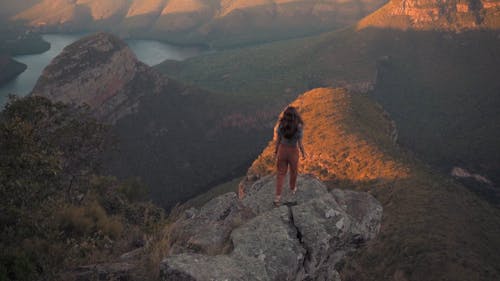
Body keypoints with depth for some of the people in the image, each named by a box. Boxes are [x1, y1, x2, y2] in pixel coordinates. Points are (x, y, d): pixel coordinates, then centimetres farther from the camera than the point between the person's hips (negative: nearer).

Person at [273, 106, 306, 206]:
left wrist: (276, 151, 9)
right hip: (293, 152, -2)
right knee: (293, 170, 27)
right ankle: (293, 188, 52)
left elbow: (278, 140, -7)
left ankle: (278, 197, 6)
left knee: (281, 173, 14)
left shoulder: (281, 125, -17)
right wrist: (303, 153, 2)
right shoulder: (299, 128, -25)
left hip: (282, 150, 2)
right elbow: (300, 143, -16)